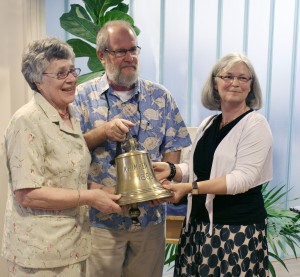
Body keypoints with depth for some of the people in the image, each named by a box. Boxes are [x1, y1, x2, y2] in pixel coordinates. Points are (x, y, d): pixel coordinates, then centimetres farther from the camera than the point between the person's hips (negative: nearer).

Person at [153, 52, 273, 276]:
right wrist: (172, 170, -6)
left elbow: (243, 178, -19)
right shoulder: (208, 124, 10)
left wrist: (191, 188, -24)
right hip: (199, 224, 6)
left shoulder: (256, 125, -10)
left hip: (238, 228, -5)